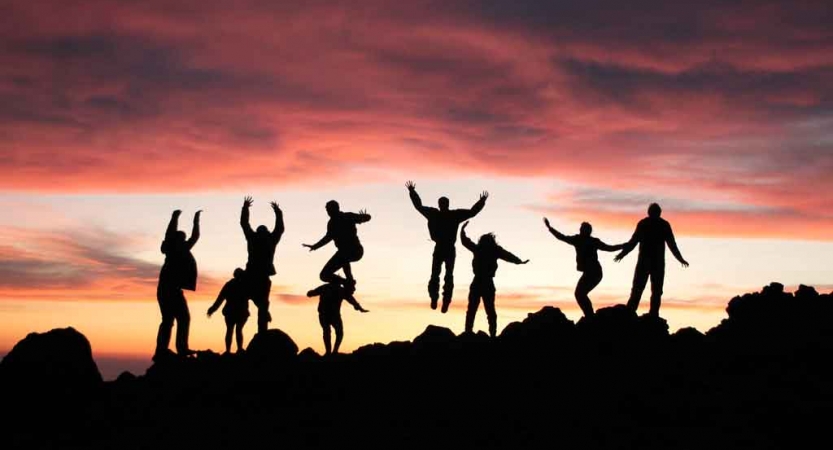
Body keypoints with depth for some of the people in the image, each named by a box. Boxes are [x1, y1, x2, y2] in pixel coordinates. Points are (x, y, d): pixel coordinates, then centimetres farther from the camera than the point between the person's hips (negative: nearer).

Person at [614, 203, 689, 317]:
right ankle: (653, 314, -6)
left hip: (644, 261, 0)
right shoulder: (664, 225, 3)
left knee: (637, 289, 1)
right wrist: (680, 259, 15)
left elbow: (633, 241, -2)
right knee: (656, 290, 5)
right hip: (658, 262, 0)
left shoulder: (642, 223, 2)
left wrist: (622, 253, 10)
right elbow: (672, 244, 3)